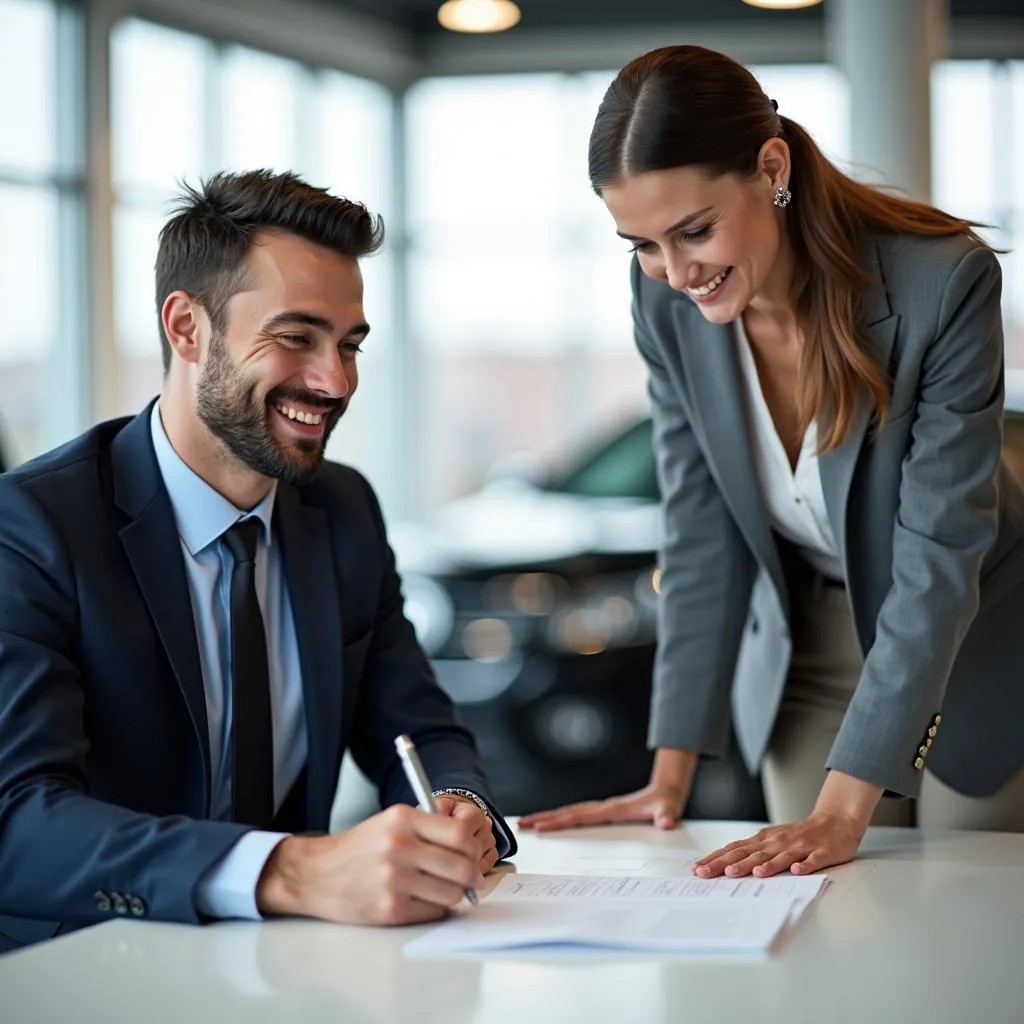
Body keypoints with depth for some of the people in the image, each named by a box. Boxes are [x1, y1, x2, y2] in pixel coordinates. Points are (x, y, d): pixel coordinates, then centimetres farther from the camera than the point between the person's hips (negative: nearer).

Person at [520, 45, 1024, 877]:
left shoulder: (946, 281, -29)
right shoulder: (667, 300, -16)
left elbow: (938, 559, -29)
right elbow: (702, 536, -9)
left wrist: (843, 811, -33)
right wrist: (671, 777, -13)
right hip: (806, 652, 3)